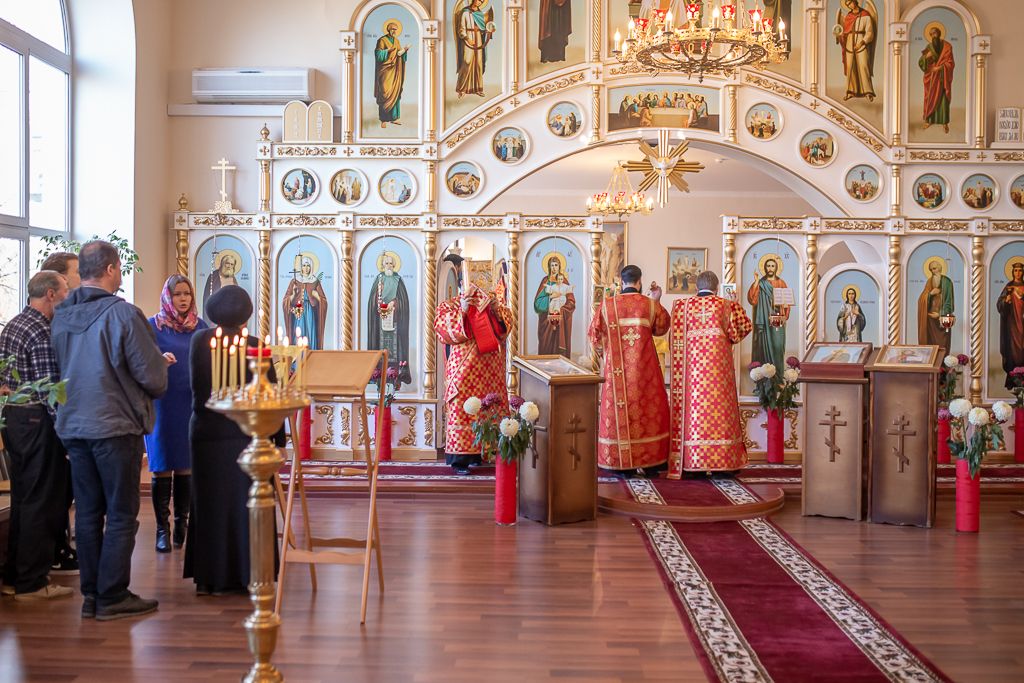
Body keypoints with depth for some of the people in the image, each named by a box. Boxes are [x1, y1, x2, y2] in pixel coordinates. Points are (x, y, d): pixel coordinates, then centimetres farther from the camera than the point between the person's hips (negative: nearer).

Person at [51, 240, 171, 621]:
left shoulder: (61, 316, 5)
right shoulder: (123, 314, -15)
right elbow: (153, 377, -15)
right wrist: (160, 366, 10)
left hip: (73, 427, 6)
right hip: (116, 427, -6)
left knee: (88, 511, 13)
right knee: (121, 515, 3)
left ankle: (91, 594, 20)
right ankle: (112, 597, 7)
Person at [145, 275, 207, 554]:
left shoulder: (200, 326, 8)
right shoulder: (153, 326, -1)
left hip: (191, 405, 3)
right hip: (162, 405, -3)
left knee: (185, 468, 8)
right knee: (162, 468, -1)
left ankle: (182, 523, 20)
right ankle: (162, 528, 7)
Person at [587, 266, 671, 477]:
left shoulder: (607, 304, -3)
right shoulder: (650, 304, -3)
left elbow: (594, 333, 4)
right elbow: (661, 327, 14)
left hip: (617, 367, 0)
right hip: (644, 368, 0)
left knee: (619, 409, 5)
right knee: (647, 408, 9)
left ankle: (622, 462, 6)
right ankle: (649, 461, 12)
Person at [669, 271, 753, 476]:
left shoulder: (681, 306, 3)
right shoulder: (726, 306, 0)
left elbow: (675, 340, 5)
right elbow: (742, 329, 7)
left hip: (691, 366, 1)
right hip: (718, 365, -1)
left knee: (693, 407, 3)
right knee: (719, 411, 4)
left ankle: (691, 460, 2)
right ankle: (721, 459, 6)